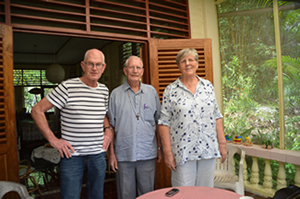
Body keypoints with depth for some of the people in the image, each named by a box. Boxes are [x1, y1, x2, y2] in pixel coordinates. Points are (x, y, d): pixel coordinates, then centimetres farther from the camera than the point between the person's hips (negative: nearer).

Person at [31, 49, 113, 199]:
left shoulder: (104, 90, 6)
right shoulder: (68, 87, -11)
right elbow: (37, 110, -6)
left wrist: (108, 129, 5)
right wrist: (52, 139, -11)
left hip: (98, 155, 5)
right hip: (72, 155, -4)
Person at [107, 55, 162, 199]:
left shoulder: (151, 92, 4)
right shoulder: (116, 94, 0)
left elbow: (158, 122, 8)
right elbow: (111, 126, 2)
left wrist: (160, 148, 6)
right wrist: (111, 153, -1)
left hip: (147, 154, 1)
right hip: (123, 155, -1)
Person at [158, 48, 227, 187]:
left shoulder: (208, 86, 7)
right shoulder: (170, 91, -2)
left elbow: (217, 117, 10)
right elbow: (164, 123, -4)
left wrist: (222, 143, 6)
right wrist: (167, 152, -8)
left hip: (208, 150, 3)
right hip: (183, 152, -3)